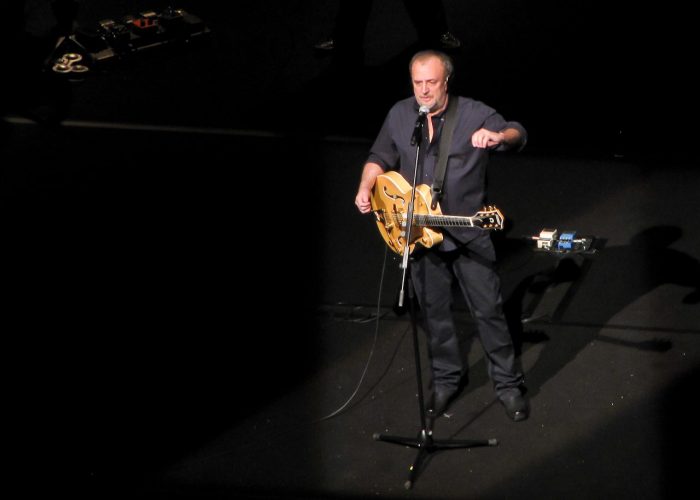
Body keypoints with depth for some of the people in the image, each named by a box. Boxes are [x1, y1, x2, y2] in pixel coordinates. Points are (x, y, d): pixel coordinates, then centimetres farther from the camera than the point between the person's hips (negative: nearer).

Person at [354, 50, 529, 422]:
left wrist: (499, 136, -42)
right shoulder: (399, 115, 1)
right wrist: (366, 188, -7)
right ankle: (446, 378, 31)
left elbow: (518, 135, -18)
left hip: (468, 234, -3)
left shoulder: (474, 114, -11)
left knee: (488, 309, 2)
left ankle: (508, 383, 15)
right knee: (433, 311, 14)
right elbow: (380, 158, 12)